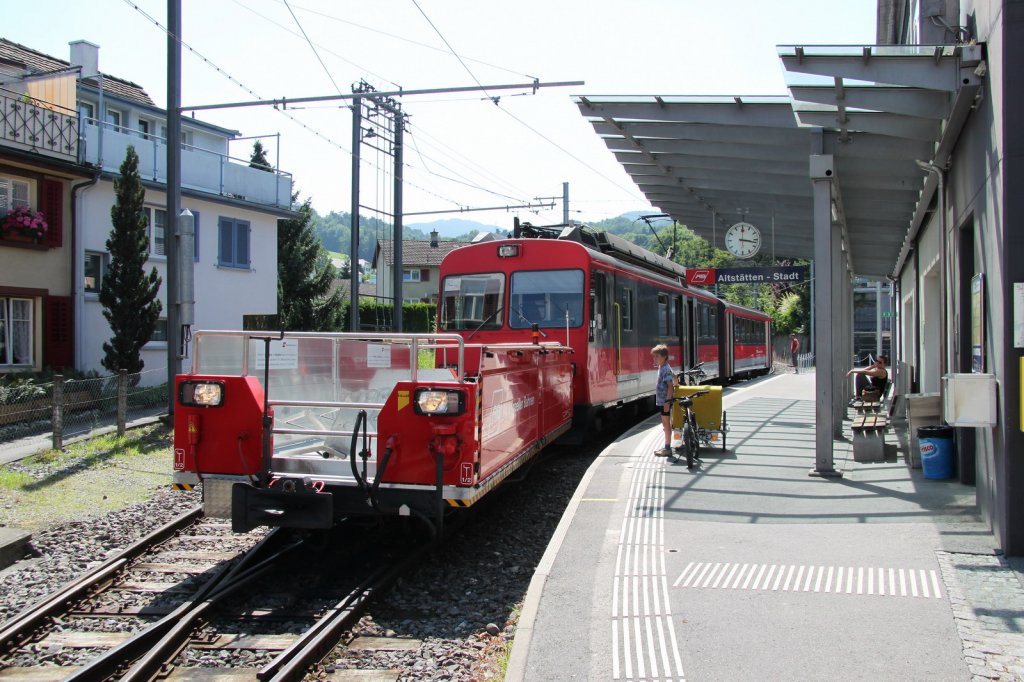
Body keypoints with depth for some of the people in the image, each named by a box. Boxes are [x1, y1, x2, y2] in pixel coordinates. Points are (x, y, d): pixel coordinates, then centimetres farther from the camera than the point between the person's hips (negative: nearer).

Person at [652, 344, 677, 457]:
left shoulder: (666, 369, -18)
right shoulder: (662, 367, 10)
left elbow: (670, 386, -22)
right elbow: (674, 376, 24)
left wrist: (667, 402, -25)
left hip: (665, 401, -10)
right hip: (661, 401, 10)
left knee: (666, 423, -5)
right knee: (665, 423, 13)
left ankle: (668, 449, 0)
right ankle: (667, 447, 20)